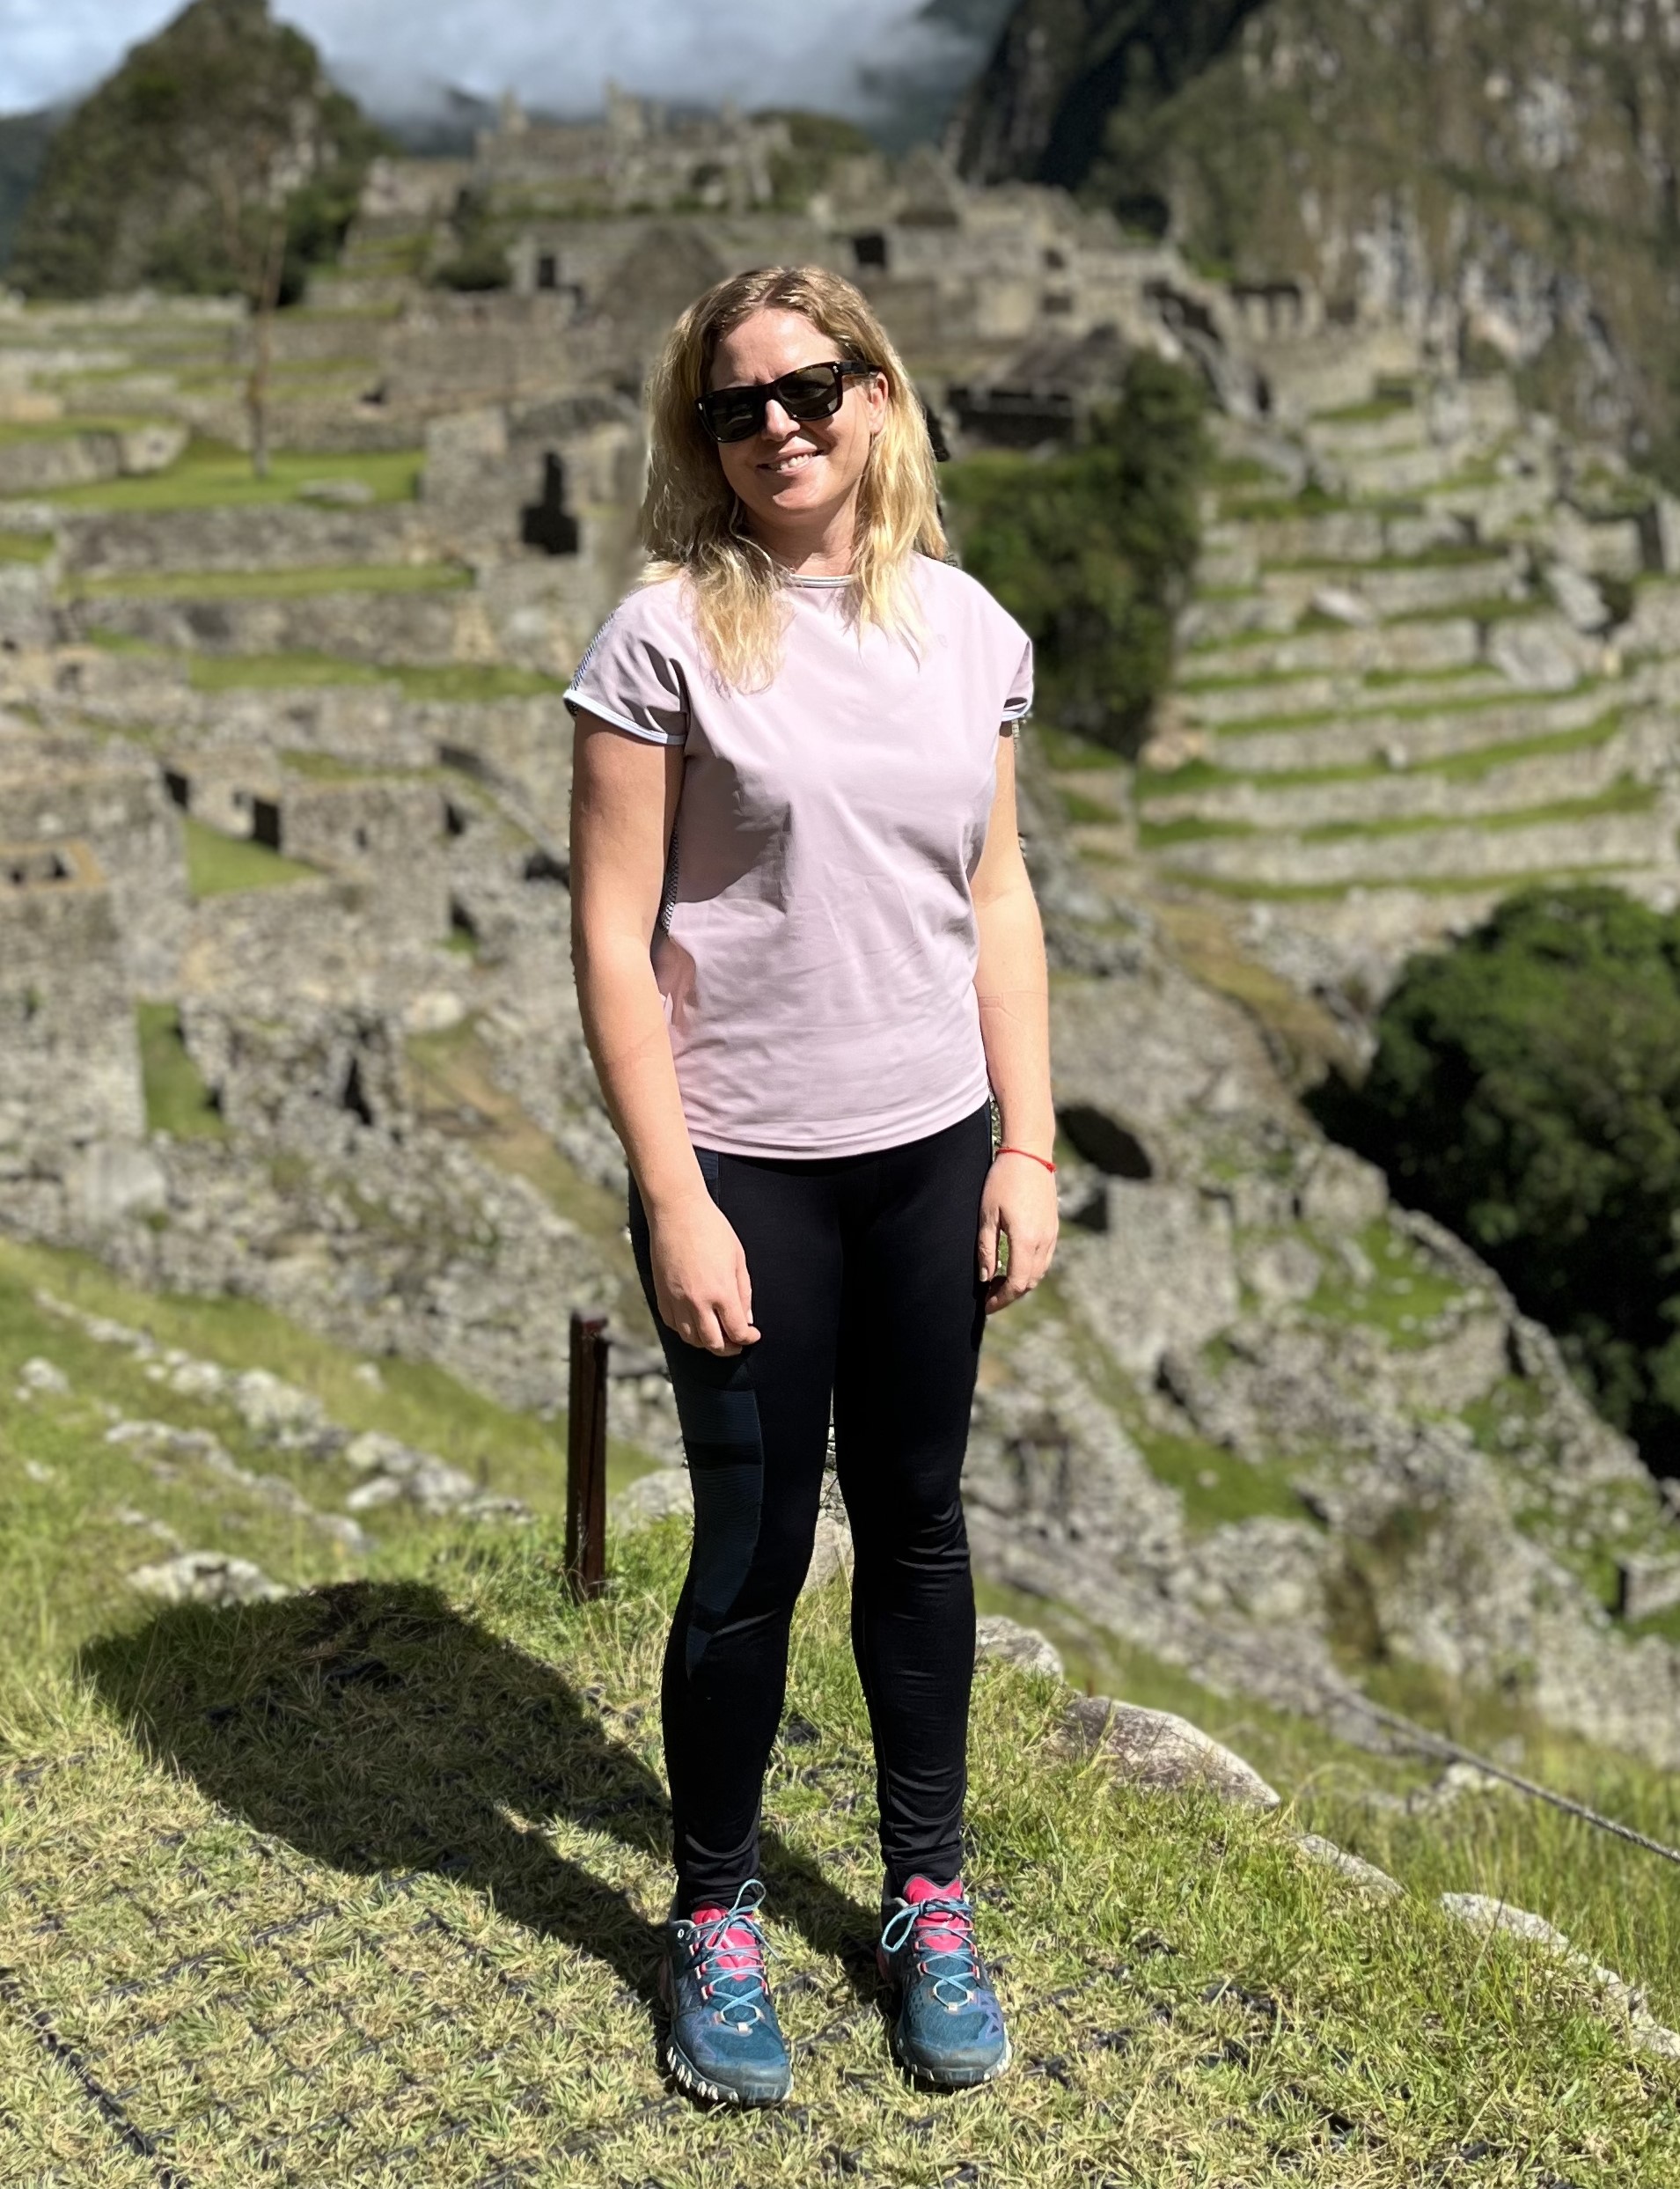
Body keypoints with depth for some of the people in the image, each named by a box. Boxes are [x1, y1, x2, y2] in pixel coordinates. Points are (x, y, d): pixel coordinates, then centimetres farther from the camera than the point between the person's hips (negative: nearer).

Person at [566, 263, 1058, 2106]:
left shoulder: (964, 626, 3)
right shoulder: (669, 635, -9)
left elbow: (998, 900, 8)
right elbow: (612, 936, -10)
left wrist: (1028, 1148, 4)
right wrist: (673, 1200, -14)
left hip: (930, 1158, 4)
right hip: (746, 1169, -3)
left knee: (915, 1522, 15)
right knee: (753, 1550, 6)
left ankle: (927, 1902, 32)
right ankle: (714, 1919, 28)